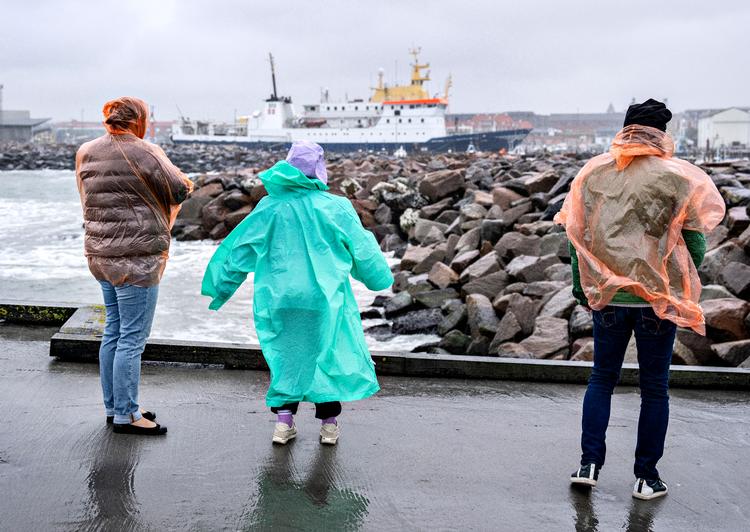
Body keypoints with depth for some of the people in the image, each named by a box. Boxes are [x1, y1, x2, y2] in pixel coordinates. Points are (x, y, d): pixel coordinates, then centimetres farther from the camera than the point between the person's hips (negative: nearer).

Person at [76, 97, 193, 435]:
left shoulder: (85, 153, 7)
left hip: (102, 252, 8)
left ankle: (113, 406, 25)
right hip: (136, 255, -8)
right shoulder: (145, 153, -14)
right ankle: (125, 415, 5)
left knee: (114, 331, 17)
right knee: (133, 337, -1)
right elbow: (180, 189, -7)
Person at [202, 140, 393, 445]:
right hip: (324, 298, -2)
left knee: (286, 356, 16)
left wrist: (220, 288, 17)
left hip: (278, 300, 2)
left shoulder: (268, 208, 2)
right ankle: (329, 424, 14)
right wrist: (380, 279, 24)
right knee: (329, 356, 11)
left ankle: (283, 420, 11)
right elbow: (362, 249, 5)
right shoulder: (335, 208, -5)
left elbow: (239, 250, 6)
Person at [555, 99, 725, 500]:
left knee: (602, 379, 17)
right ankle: (646, 477, 16)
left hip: (606, 295, 2)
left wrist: (580, 285, 14)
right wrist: (686, 287, 10)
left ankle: (589, 464, 12)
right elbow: (694, 240, -5)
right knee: (654, 389, 10)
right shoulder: (678, 177, -7)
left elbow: (575, 235, 4)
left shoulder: (593, 173, 1)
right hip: (659, 298, -2)